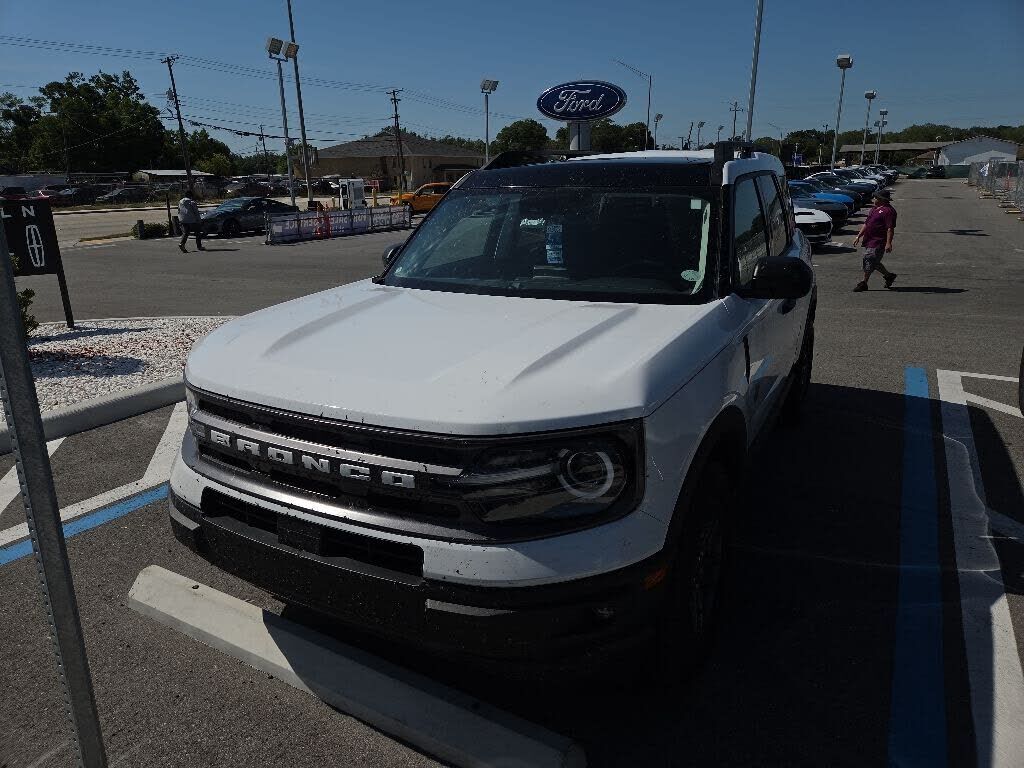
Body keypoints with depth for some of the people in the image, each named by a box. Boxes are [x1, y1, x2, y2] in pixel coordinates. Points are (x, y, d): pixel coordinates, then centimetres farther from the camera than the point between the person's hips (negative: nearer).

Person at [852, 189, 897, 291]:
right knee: (874, 262, 15)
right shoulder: (875, 209, 17)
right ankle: (889, 275, 31)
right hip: (869, 241, 10)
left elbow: (890, 229, -19)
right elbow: (866, 224, 23)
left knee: (869, 261, -8)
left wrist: (888, 243, -24)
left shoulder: (888, 211, -13)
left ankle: (863, 283, 0)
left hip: (878, 242, -10)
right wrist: (858, 236, 20)